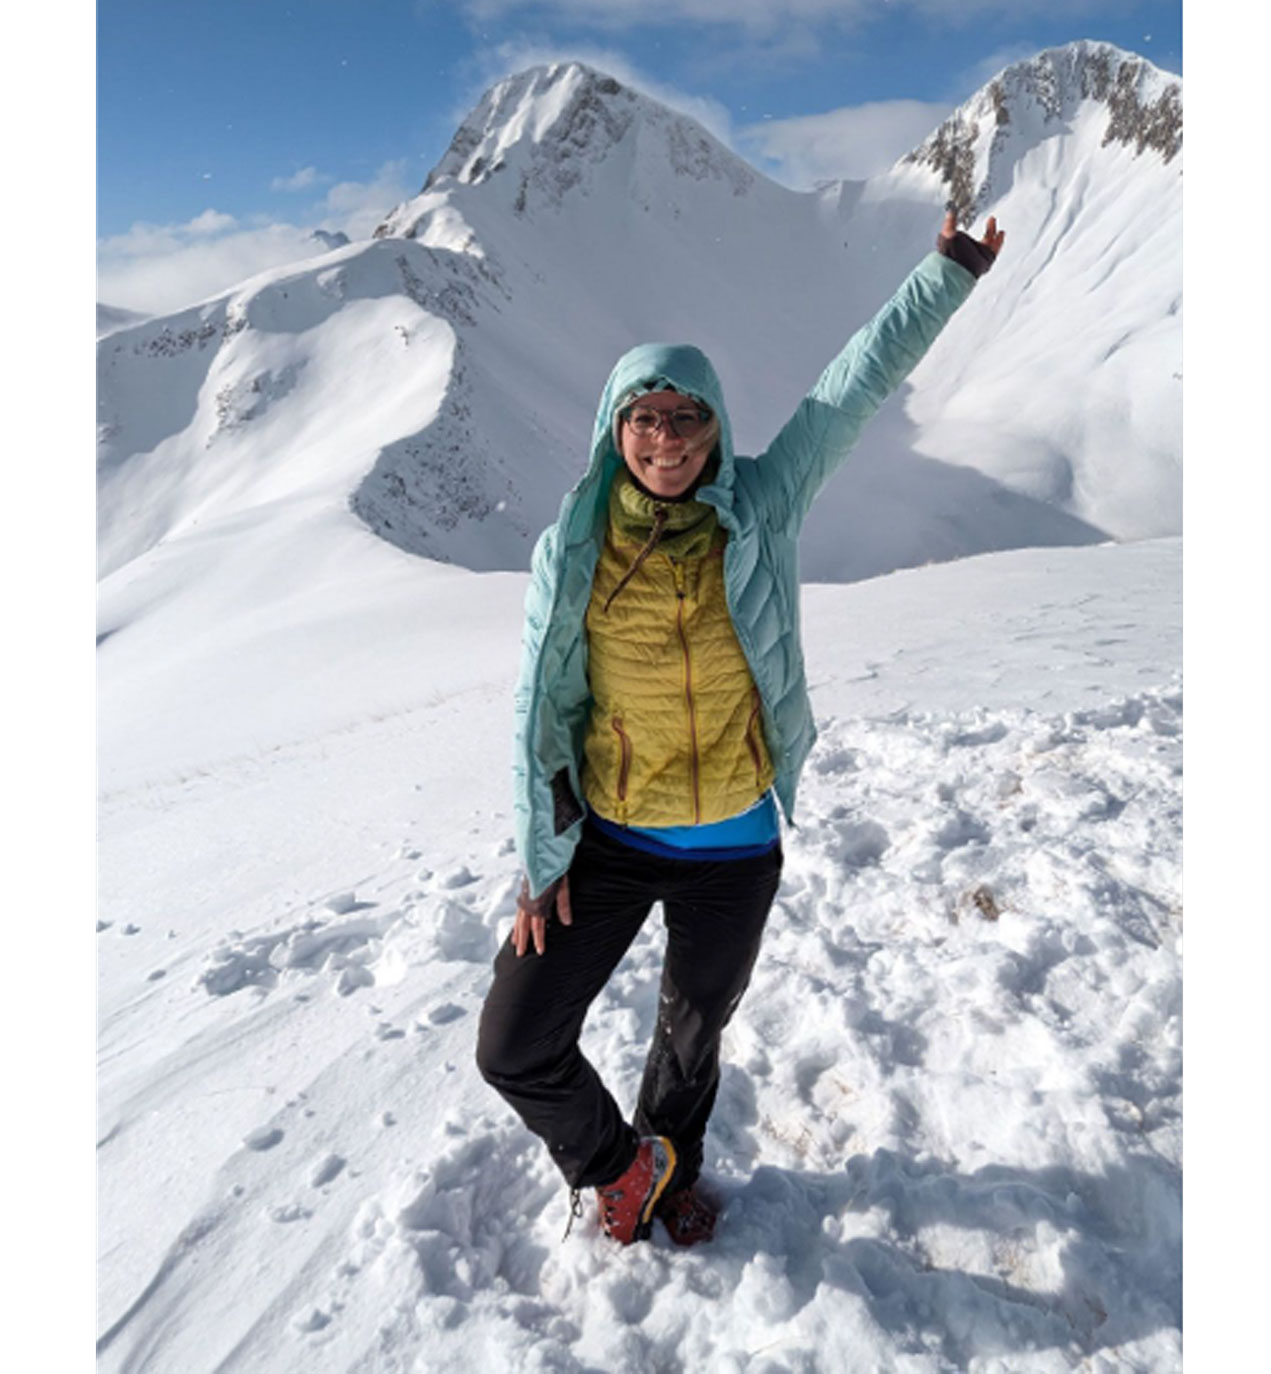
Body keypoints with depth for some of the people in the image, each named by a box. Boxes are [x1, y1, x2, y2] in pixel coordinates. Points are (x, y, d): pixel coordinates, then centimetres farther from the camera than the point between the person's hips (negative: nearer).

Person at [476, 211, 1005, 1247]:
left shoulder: (762, 510, -10)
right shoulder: (572, 549, -10)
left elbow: (856, 384, -1)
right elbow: (538, 708, -6)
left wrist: (949, 271, 5)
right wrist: (541, 859, -5)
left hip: (734, 846, 1)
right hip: (606, 842, 0)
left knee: (696, 1028, 23)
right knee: (514, 1047, 1)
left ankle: (671, 1168, 56)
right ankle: (617, 1163, 34)